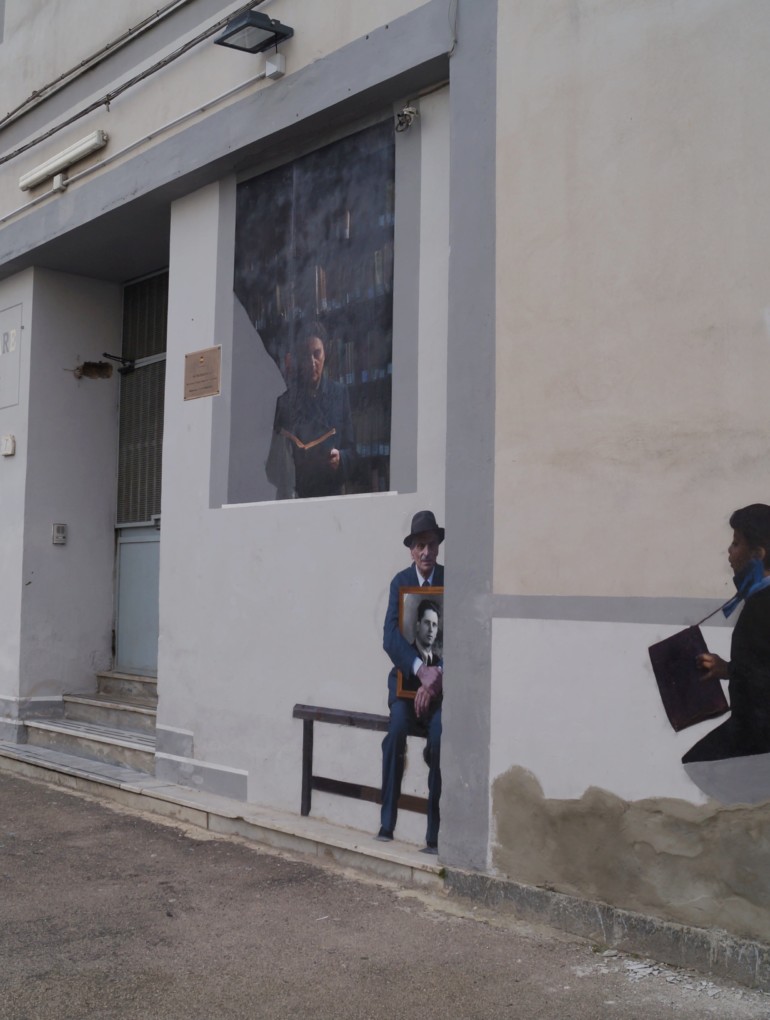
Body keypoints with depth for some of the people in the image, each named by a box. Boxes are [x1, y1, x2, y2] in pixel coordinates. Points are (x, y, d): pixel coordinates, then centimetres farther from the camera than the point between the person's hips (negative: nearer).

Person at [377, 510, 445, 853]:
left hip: (440, 680, -1)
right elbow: (390, 637, -8)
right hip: (406, 675, 1)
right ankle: (386, 824, -22)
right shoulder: (400, 581, 4)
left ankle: (434, 835, -19)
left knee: (439, 734, -28)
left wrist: (436, 678, -19)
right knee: (398, 726, -28)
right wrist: (420, 670, -23)